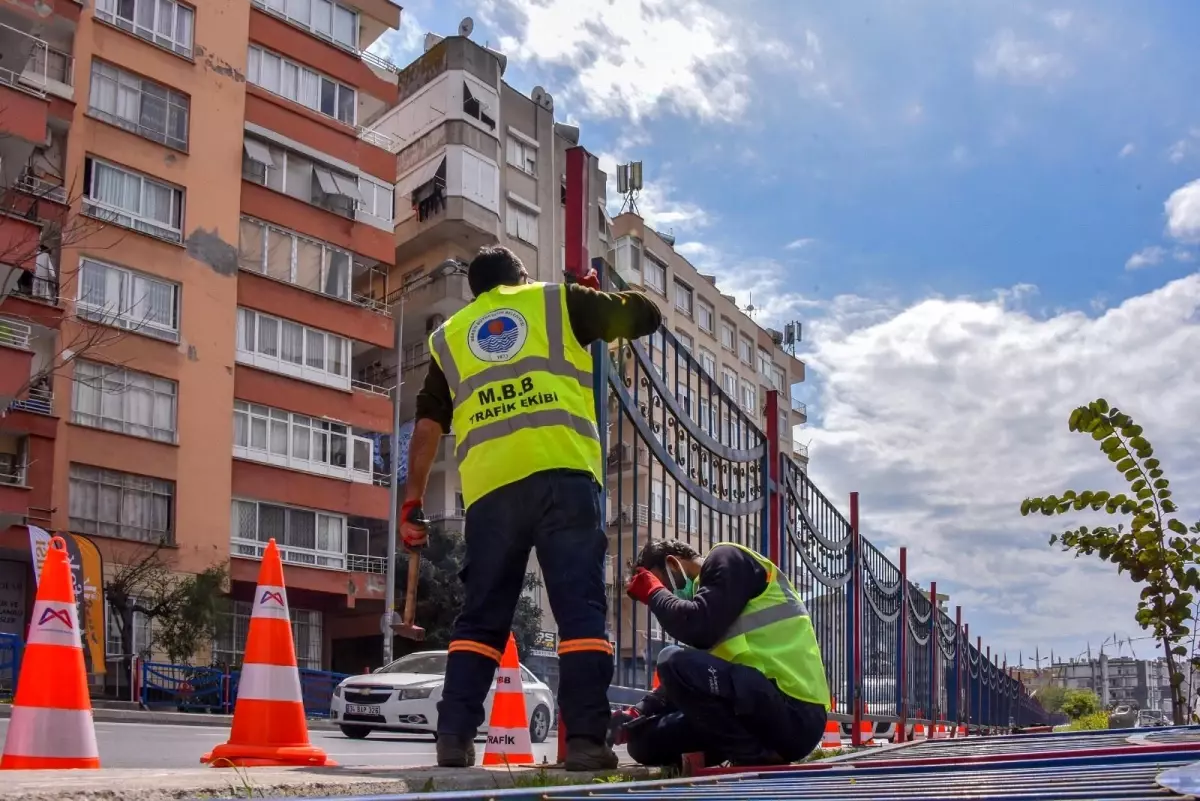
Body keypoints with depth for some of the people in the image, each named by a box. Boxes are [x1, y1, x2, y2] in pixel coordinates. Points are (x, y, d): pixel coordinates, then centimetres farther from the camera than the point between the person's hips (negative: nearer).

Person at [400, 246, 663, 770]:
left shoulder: (449, 335, 25)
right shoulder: (559, 300, 19)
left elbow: (428, 424, 19)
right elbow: (646, 314, 23)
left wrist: (412, 499, 22)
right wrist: (601, 296, 41)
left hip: (490, 485, 3)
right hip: (562, 472, -2)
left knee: (480, 617, 11)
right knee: (582, 609, -2)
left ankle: (454, 737, 5)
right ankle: (585, 740, -8)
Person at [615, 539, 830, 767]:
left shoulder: (727, 561, -2)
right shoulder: (706, 585, 23)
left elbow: (698, 628, -19)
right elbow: (688, 679, 21)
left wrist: (654, 593, 0)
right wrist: (637, 713, 9)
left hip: (794, 714, -10)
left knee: (675, 663, -25)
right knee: (647, 742, 13)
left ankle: (756, 759, -14)